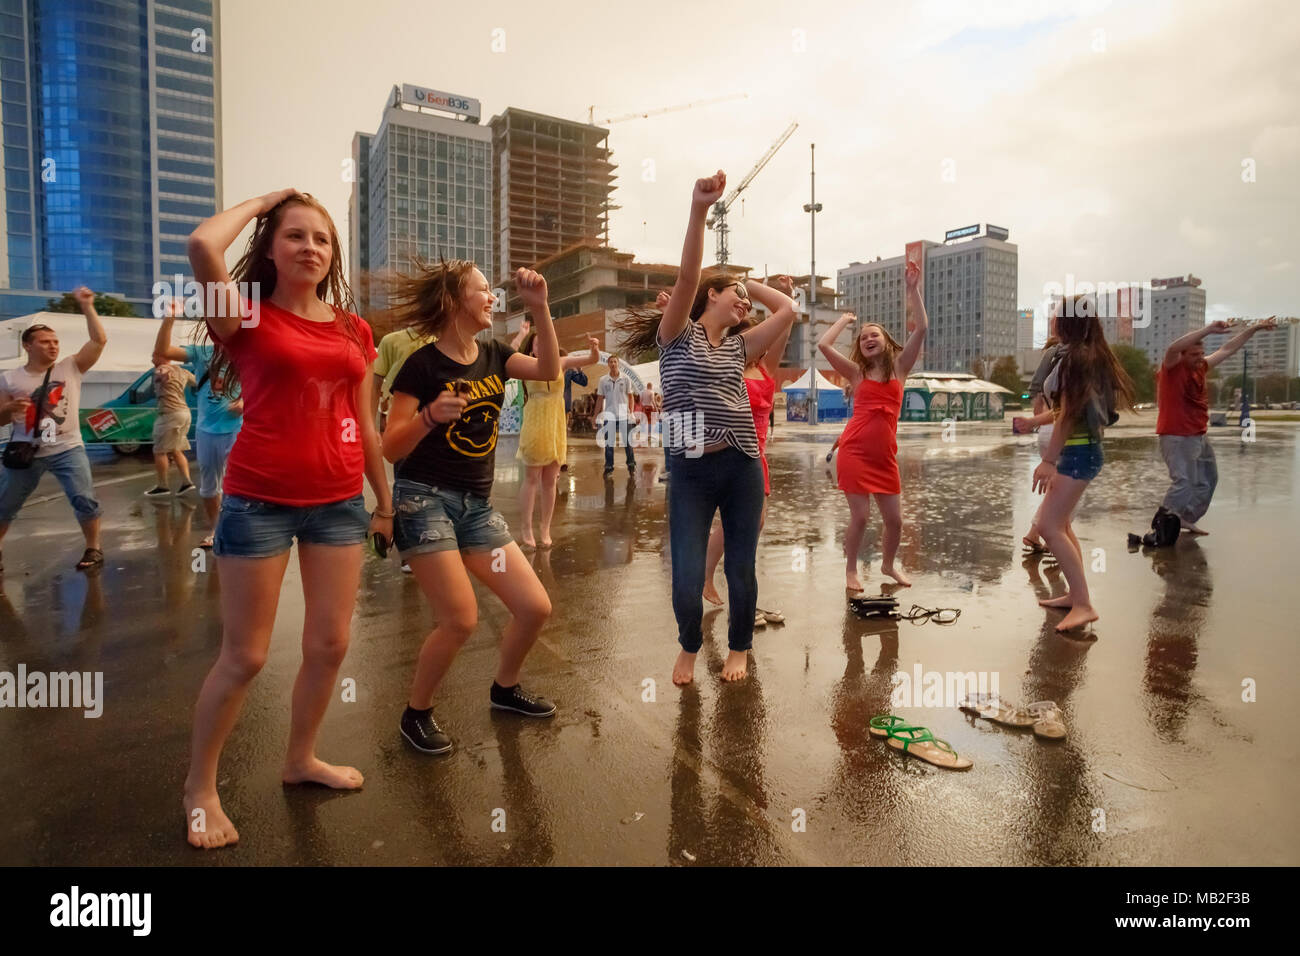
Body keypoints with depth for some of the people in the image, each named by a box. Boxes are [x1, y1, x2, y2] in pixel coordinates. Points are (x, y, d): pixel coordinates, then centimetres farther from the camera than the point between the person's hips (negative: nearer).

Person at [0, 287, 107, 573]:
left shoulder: (71, 367, -1)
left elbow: (99, 340, -11)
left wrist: (87, 306, -13)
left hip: (67, 449, -1)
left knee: (84, 500, -9)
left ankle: (93, 550, 7)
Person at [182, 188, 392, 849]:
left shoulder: (353, 328, 9)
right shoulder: (248, 317, -3)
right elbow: (202, 245, -24)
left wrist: (384, 502, 16)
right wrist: (263, 200, -6)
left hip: (339, 502, 5)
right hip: (259, 501, -4)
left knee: (330, 645, 12)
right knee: (244, 656, 5)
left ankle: (300, 758, 36)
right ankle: (199, 786, 29)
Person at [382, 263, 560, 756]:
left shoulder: (492, 354, 9)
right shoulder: (423, 364, -9)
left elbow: (549, 371, -4)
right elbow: (391, 448, -10)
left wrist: (540, 309, -11)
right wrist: (430, 415, -28)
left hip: (478, 505, 6)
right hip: (424, 500, -6)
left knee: (535, 607, 1)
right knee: (460, 620, -13)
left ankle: (504, 689, 29)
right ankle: (416, 714, 14)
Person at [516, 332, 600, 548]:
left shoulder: (560, 362, 3)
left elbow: (593, 360, 0)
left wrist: (595, 347, -21)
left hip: (556, 427, 3)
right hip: (534, 426, -3)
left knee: (549, 481, 8)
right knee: (531, 479, 0)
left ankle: (546, 530, 16)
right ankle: (527, 530, 6)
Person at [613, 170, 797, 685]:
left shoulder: (737, 347, 16)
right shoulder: (676, 335, 3)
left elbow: (787, 311, 12)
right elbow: (686, 279, -12)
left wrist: (748, 281, 20)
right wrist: (698, 209, -23)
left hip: (743, 468, 4)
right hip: (692, 472, -4)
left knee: (741, 568, 10)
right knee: (687, 579, -4)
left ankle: (739, 647, 34)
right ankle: (689, 647, 27)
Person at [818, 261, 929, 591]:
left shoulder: (900, 367, 9)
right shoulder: (856, 373, 4)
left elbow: (921, 329, -2)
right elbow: (824, 344, -8)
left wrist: (913, 289, -4)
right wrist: (846, 318, 7)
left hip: (885, 456, 3)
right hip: (854, 451, -2)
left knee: (895, 519, 5)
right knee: (860, 516, -4)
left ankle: (888, 565, 31)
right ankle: (850, 571, 15)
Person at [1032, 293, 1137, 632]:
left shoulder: (1074, 356, -15)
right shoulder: (1094, 355, 14)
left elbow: (1069, 413, -19)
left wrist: (1048, 459, -21)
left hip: (1077, 451, -11)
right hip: (1082, 449, 11)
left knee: (1049, 526, -14)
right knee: (1059, 522, 17)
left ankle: (1084, 605, -13)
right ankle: (1076, 594, 24)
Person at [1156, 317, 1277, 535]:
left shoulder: (1200, 367, 10)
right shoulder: (1172, 368, -12)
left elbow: (1227, 349, 22)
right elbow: (1172, 348, -33)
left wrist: (1254, 328, 25)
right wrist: (1209, 329, -33)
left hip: (1200, 437, 9)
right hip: (1177, 437, -9)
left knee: (1207, 481, 18)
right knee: (1184, 483, -16)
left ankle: (1186, 519, 30)